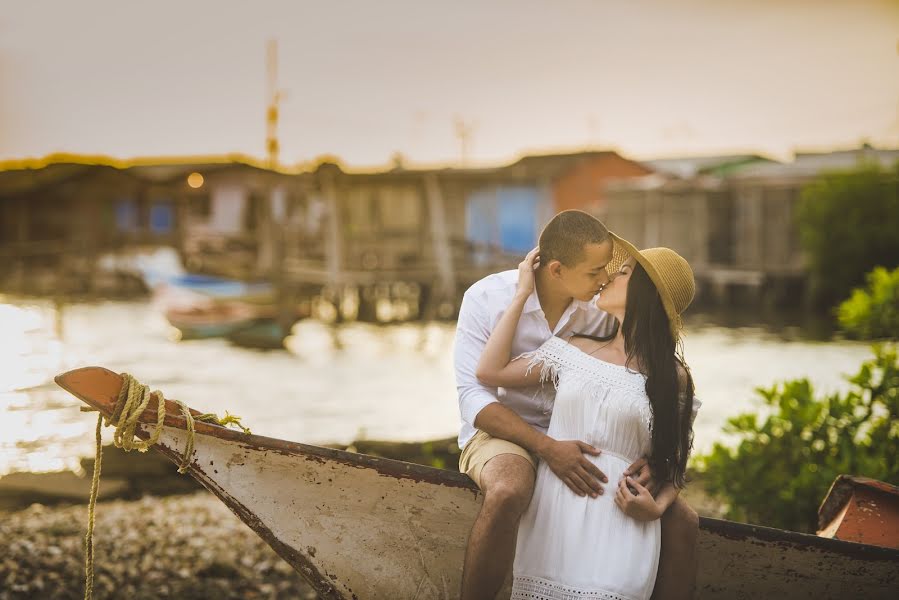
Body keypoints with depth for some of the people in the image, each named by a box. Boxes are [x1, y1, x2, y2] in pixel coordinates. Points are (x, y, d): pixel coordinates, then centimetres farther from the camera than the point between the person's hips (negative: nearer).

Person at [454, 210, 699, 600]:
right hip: (502, 433, -4)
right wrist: (547, 448, -30)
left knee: (682, 521, -14)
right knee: (508, 492, -41)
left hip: (579, 441, 4)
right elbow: (474, 399, -17)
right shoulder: (487, 299, -14)